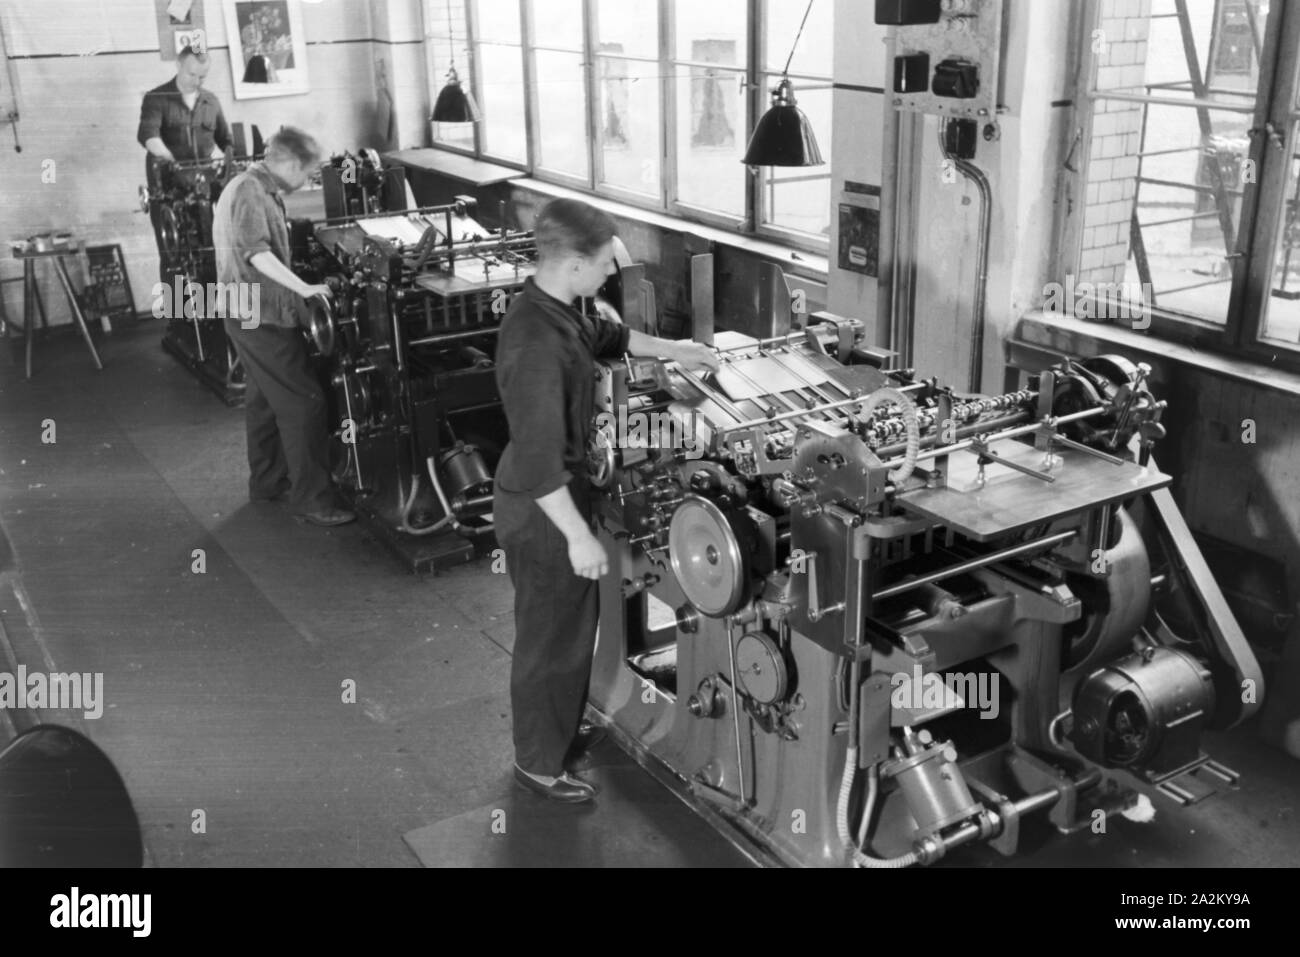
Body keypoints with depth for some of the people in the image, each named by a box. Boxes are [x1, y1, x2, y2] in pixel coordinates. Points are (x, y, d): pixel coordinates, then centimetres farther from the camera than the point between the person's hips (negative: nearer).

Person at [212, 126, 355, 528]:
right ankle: (311, 498, -7)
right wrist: (303, 288, -33)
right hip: (260, 315, -11)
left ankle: (267, 482, 30)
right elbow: (256, 252, -28)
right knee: (303, 402, -10)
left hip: (253, 313, 11)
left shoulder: (255, 187, 15)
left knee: (266, 400, 19)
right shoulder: (250, 192, -17)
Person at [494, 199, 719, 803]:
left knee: (573, 623, 24)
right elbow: (538, 458, -31)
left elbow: (604, 336, 24)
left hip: (558, 490, 10)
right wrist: (578, 535, -28)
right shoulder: (536, 344, -31)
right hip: (540, 510, -10)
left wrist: (673, 351, 27)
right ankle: (539, 762, 27)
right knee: (550, 636, 7)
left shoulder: (553, 310, 0)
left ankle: (560, 730, 44)